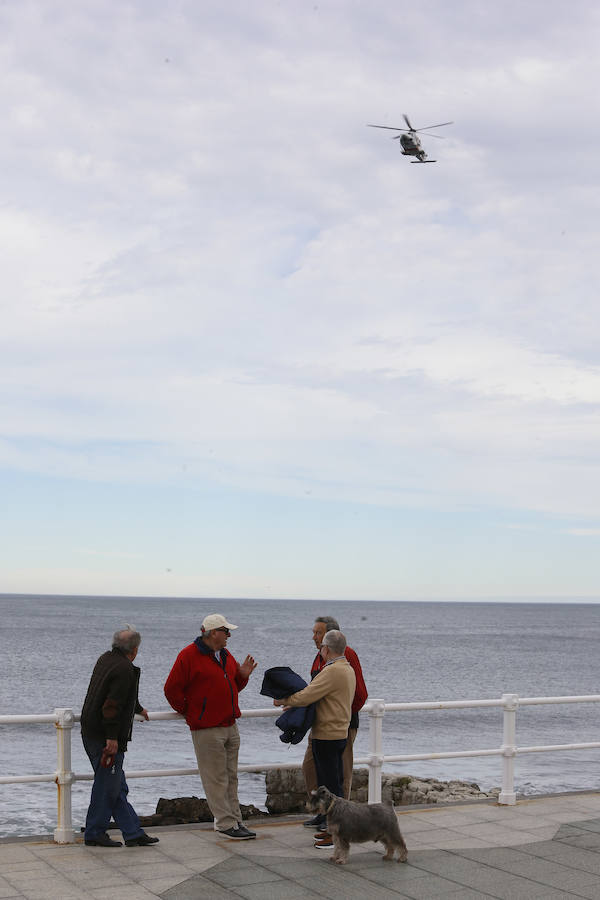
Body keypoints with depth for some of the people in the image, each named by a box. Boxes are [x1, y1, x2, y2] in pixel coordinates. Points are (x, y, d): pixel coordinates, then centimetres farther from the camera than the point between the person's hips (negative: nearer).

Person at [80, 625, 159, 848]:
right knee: (107, 786, 0)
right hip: (105, 737, -10)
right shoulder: (125, 670, -17)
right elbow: (112, 706, -23)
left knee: (117, 787, 12)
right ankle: (94, 834, 8)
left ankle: (133, 833, 17)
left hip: (90, 733, 10)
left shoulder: (105, 659, 14)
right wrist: (112, 738, -21)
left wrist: (138, 709, 45)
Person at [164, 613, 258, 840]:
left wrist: (242, 675, 5)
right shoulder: (189, 655, -11)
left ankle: (235, 820, 18)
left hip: (230, 726, 8)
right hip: (207, 730, -8)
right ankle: (226, 823, 0)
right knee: (216, 778, -4)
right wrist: (187, 711, -2)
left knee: (230, 776, 12)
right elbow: (172, 689, -10)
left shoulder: (225, 656, 15)